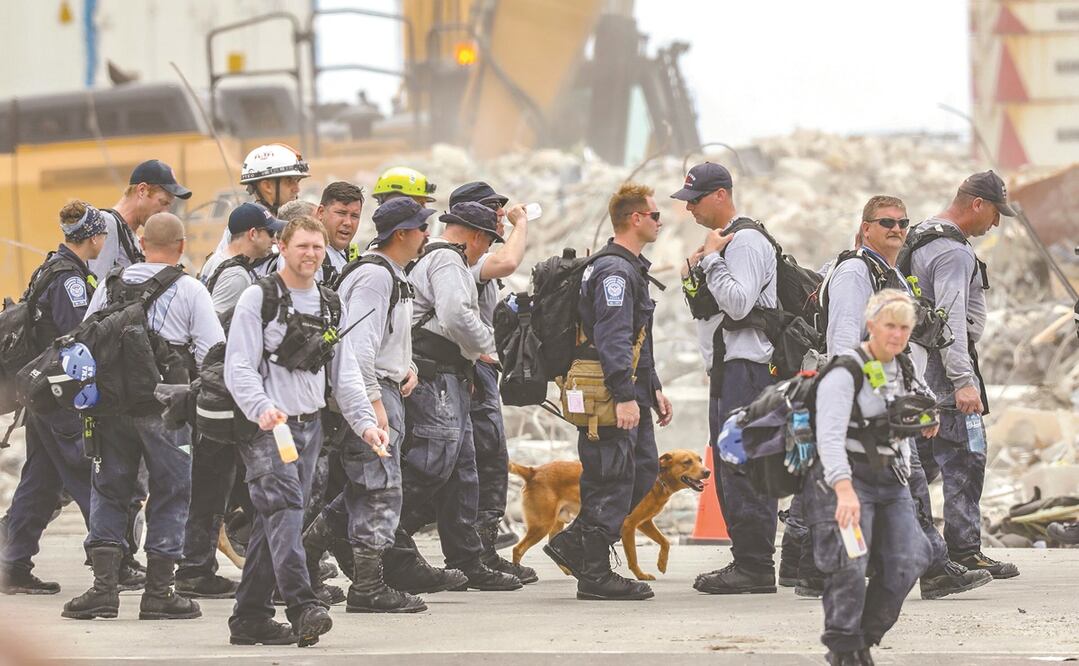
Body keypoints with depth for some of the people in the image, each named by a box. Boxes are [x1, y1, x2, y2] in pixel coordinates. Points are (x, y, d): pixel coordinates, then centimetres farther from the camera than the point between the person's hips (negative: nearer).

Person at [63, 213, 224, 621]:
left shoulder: (111, 286, 8)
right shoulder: (189, 290, -4)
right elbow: (213, 353, -9)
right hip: (165, 410, -3)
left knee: (109, 492, 12)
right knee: (170, 495, 6)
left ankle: (103, 585, 3)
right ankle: (158, 591, 6)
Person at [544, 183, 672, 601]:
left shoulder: (630, 268, 21)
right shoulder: (614, 271, -15)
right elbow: (613, 338, -23)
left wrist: (654, 389, 25)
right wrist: (625, 397, -27)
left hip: (630, 395, 11)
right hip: (610, 394, -11)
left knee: (643, 473, 11)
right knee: (613, 480, -7)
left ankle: (574, 543, 14)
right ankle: (595, 574, -3)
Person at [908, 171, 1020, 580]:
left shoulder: (922, 238, 17)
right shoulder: (952, 252, -16)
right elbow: (951, 319, -25)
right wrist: (963, 381, -29)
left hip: (919, 363, 10)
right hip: (946, 366, -10)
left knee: (922, 460, 14)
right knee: (965, 457, -8)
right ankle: (964, 552, -9)